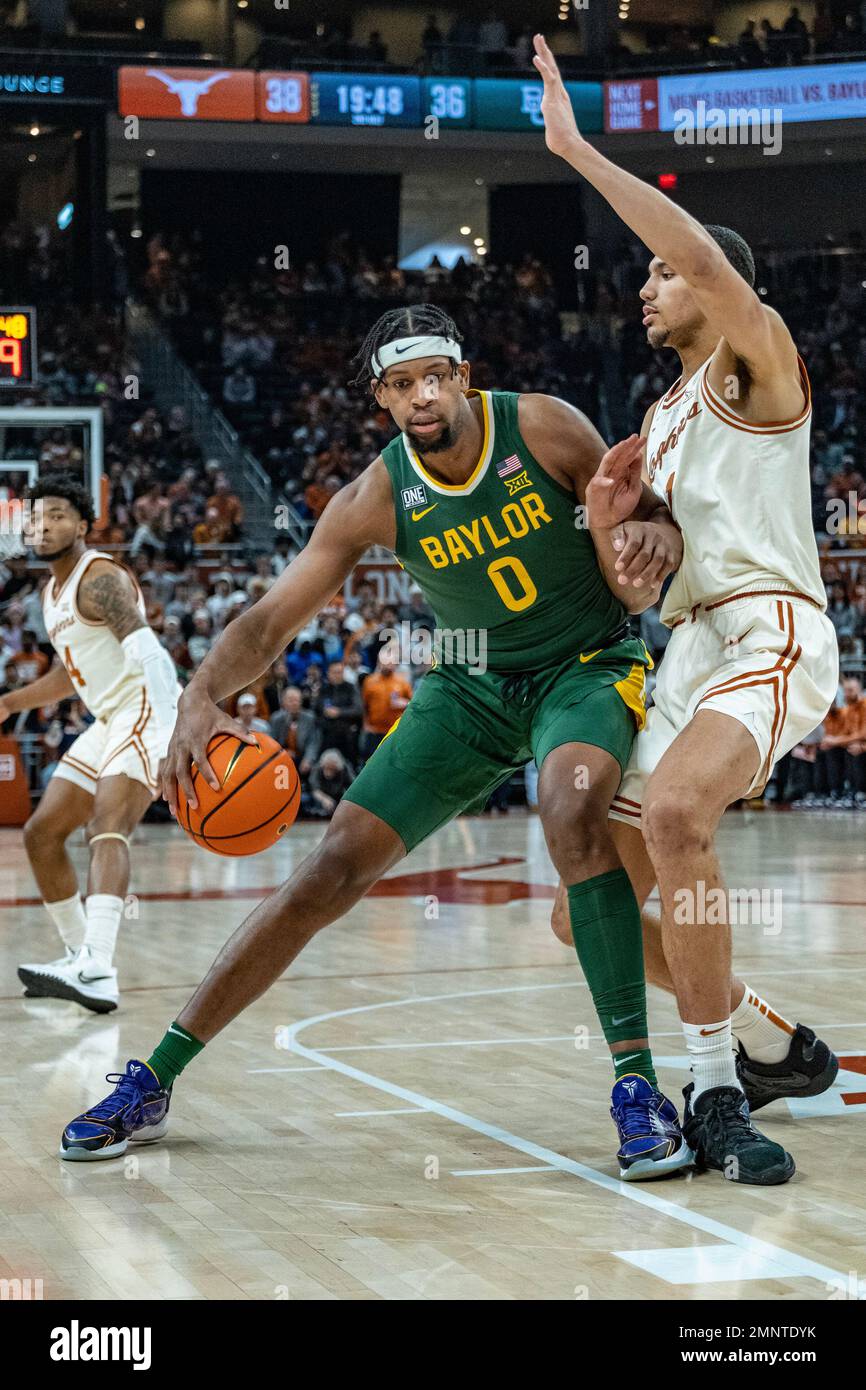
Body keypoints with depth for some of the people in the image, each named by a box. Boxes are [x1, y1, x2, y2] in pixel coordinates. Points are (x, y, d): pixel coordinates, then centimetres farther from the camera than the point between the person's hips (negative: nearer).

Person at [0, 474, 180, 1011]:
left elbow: (148, 654, -28)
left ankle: (98, 973, -46)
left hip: (144, 711, -10)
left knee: (108, 826, -29)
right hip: (108, 723, 10)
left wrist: (168, 736, -41)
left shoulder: (100, 579, -13)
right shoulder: (53, 593, 17)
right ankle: (79, 957, 20)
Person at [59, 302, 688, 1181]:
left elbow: (656, 529, -8)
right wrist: (202, 698, -31)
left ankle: (635, 1082, -29)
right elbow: (271, 619, -11)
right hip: (471, 684, 2)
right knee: (335, 865, -6)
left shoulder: (543, 429, -16)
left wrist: (630, 532, -33)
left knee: (573, 810, -36)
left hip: (586, 665, -2)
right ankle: (153, 1082, 3)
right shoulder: (379, 498, -12)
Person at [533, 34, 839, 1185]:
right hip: (684, 652, 9)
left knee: (674, 809, -37)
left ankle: (715, 1091, -29)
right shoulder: (659, 420, 26)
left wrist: (577, 148, -18)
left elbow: (709, 257, -18)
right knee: (591, 914, 3)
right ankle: (774, 1049, 20)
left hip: (771, 629, -9)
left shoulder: (754, 362, 3)